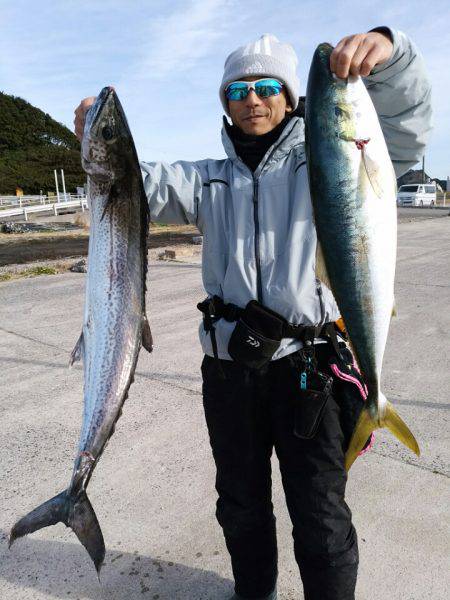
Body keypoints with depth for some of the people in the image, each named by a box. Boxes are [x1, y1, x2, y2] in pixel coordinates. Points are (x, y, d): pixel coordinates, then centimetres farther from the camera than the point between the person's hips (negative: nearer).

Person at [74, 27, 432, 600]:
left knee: (320, 516, 7)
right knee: (241, 504, 22)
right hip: (229, 368, 4)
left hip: (308, 364, -3)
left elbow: (404, 133, -11)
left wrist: (388, 52, -29)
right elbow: (147, 186, -5)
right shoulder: (210, 180, 11)